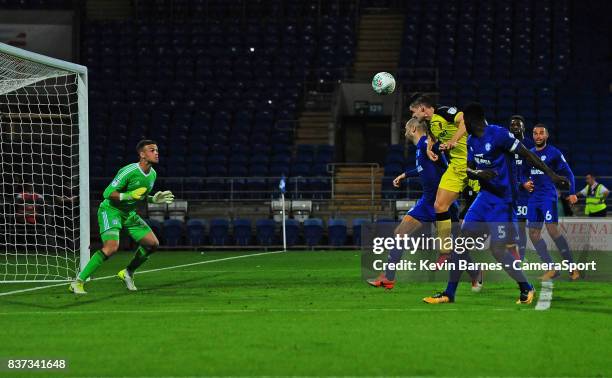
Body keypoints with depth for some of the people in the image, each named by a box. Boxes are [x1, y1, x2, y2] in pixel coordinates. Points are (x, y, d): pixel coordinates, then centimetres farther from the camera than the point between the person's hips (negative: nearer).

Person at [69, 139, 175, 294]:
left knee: (152, 243, 4)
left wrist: (154, 199, 3)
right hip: (111, 210, -9)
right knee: (112, 246, -28)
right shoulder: (129, 171, -22)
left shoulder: (152, 174, 4)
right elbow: (107, 193, -23)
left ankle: (128, 273, 25)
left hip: (129, 214, 9)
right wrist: (129, 195, -32)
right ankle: (78, 282, -24)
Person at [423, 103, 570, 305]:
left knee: (498, 249, -11)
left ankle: (526, 288, 10)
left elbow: (527, 155, -12)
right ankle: (449, 293, 6)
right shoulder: (471, 141, 10)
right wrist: (479, 173, -16)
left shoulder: (498, 134, -15)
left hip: (503, 199, -8)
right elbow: (467, 169, 7)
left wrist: (552, 175, -11)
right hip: (485, 196, 8)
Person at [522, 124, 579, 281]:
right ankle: (552, 269, 7)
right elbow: (525, 173, 23)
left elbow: (568, 173, -3)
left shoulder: (554, 153, -3)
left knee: (552, 229, -18)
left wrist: (572, 193, -12)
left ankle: (572, 267, -12)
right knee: (534, 233, 1)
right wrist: (525, 183, 1)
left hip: (549, 196, -7)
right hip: (534, 196, 7)